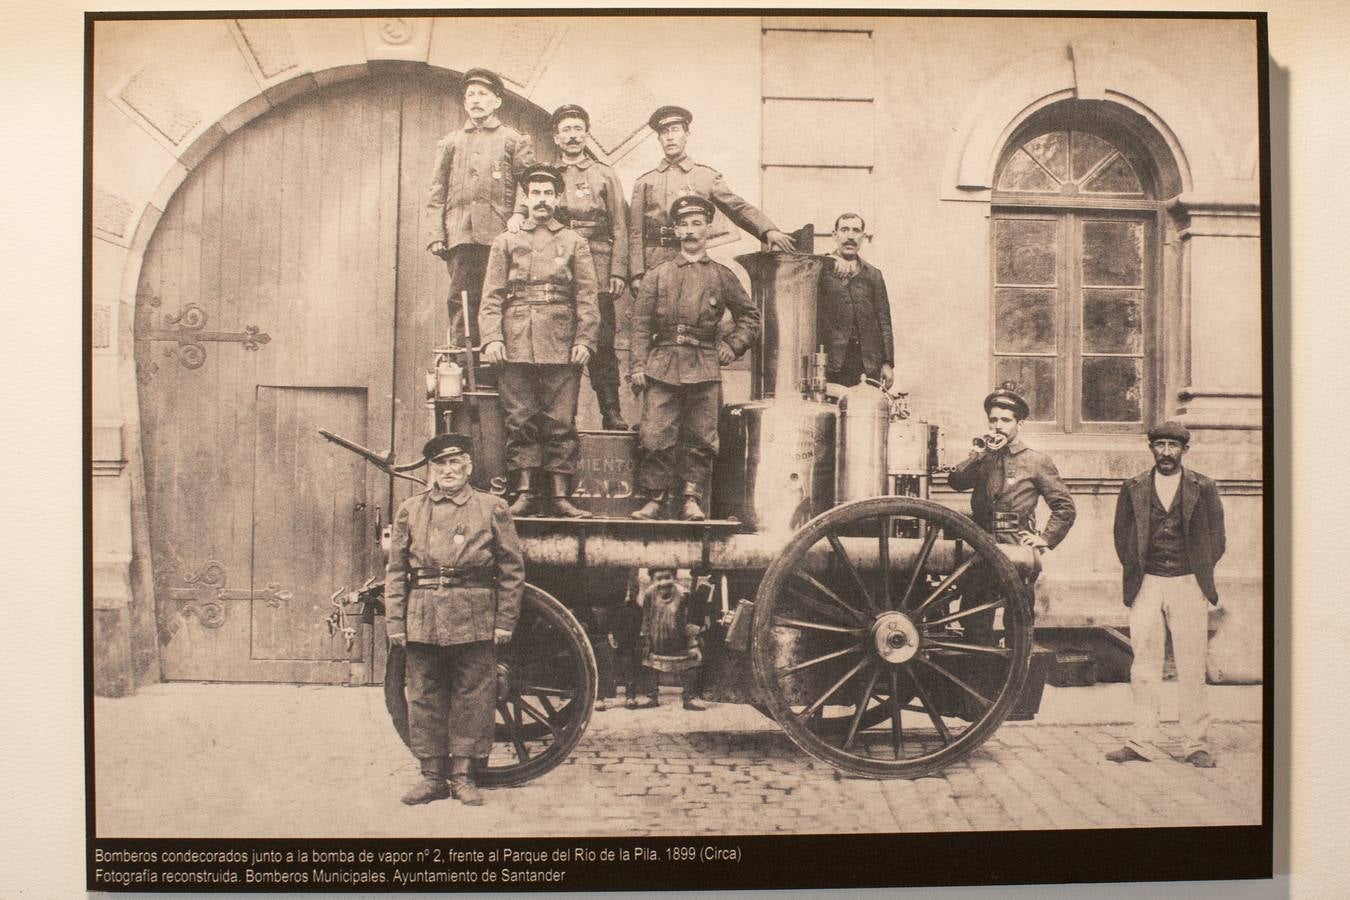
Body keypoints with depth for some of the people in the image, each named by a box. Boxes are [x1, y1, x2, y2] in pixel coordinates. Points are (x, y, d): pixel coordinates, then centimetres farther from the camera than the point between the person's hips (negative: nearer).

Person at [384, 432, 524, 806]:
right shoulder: (410, 510, 8)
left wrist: (505, 621, -1)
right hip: (422, 617, 2)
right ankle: (432, 775, 18)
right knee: (424, 696, 7)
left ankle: (463, 775, 15)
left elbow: (512, 568, 3)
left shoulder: (493, 509, 3)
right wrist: (394, 621, 1)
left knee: (472, 697, 3)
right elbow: (395, 570, 8)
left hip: (475, 619, -2)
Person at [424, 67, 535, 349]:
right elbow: (436, 195, 17)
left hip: (498, 233, -2)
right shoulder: (449, 143, 21)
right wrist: (435, 235, 4)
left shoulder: (515, 141, 14)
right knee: (461, 301, -4)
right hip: (459, 235, 2)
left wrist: (519, 214, -13)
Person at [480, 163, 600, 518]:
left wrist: (584, 340, -5)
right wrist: (492, 338, -5)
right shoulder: (505, 242, 16)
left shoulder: (575, 242, 15)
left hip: (561, 347, 0)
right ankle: (523, 494, 3)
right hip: (516, 346, 1)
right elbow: (492, 295, 8)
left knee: (561, 422, -2)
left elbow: (587, 297, 7)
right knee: (520, 422, -1)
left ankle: (560, 496, 1)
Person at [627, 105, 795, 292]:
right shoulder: (644, 182, 13)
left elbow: (739, 208, 5)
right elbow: (635, 233, 8)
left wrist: (769, 231, -12)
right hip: (654, 267, 0)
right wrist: (637, 275, -2)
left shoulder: (707, 177, 12)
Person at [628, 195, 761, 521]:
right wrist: (638, 365, -2)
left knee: (700, 439, 1)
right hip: (662, 366, 0)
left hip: (705, 370, 1)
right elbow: (641, 324, 7)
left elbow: (750, 316, 20)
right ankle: (654, 498, 4)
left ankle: (691, 499, 10)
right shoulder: (658, 275, 10)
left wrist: (732, 345, 7)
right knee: (656, 436, -4)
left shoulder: (722, 276, 12)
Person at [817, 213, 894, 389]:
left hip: (868, 364, 3)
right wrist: (832, 261, -23)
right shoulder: (822, 269, 6)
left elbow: (883, 321, 12)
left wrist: (888, 363, 6)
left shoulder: (873, 275, 14)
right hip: (832, 363, -2)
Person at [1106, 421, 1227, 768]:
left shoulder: (1203, 488, 6)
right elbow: (1122, 536, 11)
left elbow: (1216, 538, 9)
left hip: (1189, 585, -1)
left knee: (1191, 668, 0)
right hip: (1146, 584, 1)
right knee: (1144, 666, 1)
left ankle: (1195, 744, 9)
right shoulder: (1133, 489, 9)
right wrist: (1135, 574, 5)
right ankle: (1144, 741, 7)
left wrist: (1200, 575, 5)